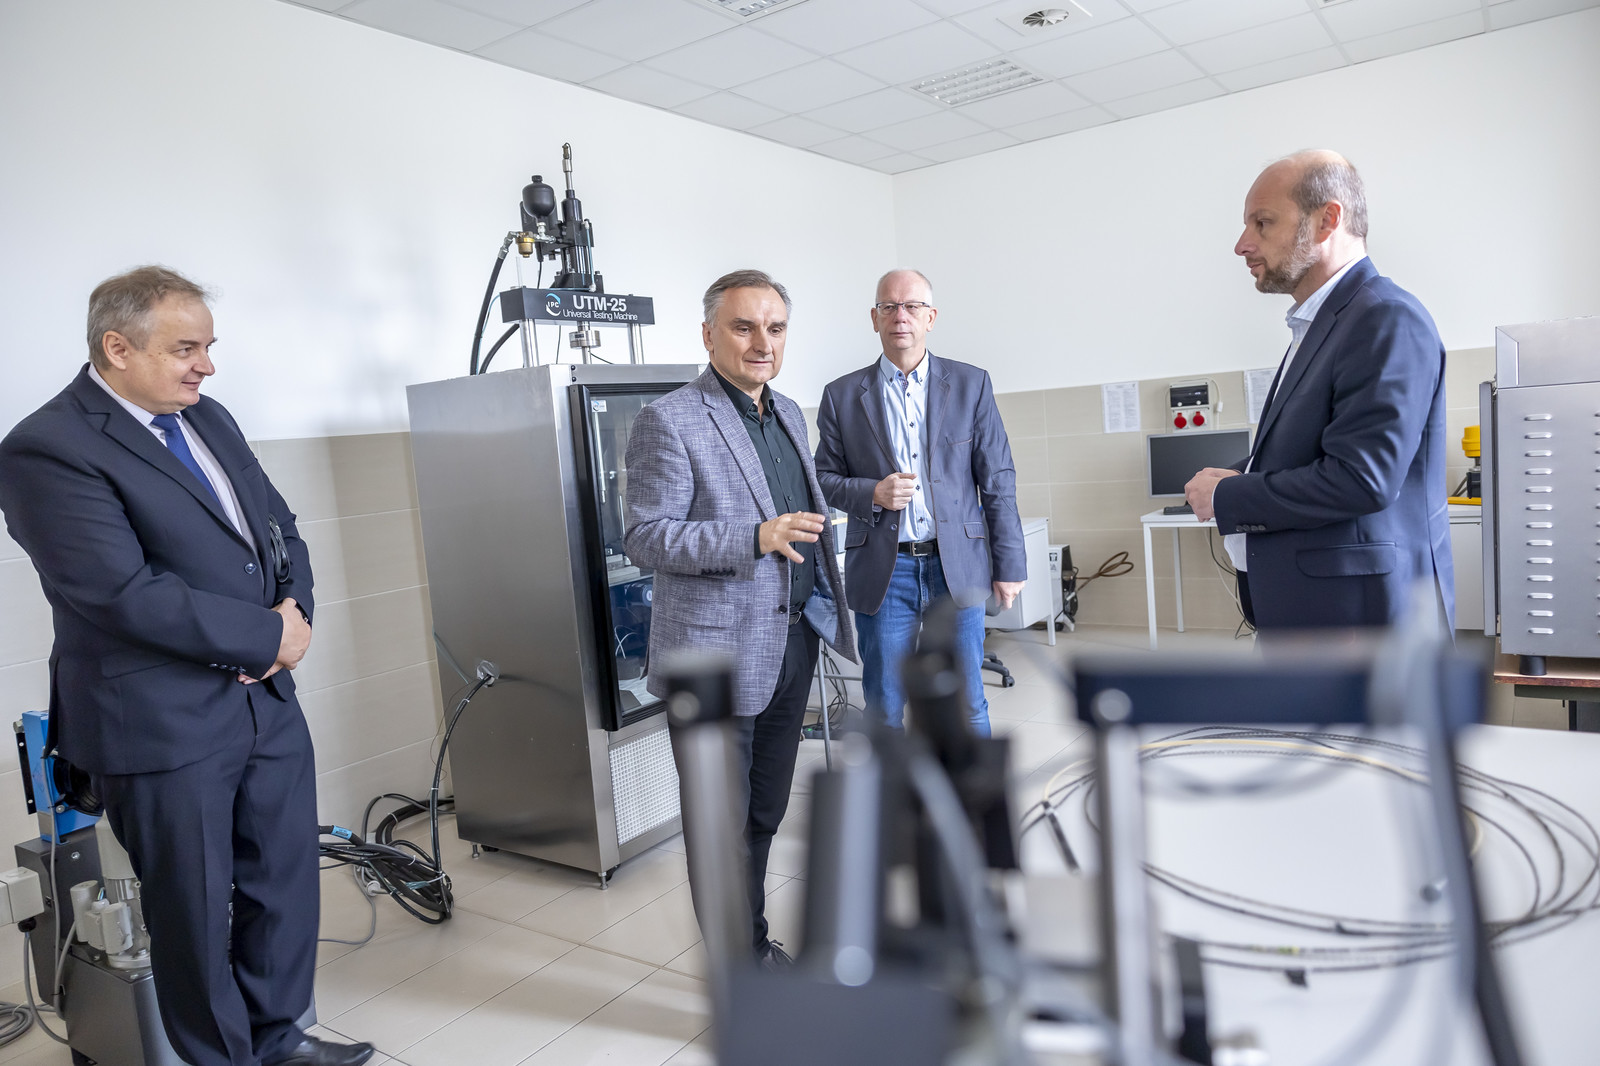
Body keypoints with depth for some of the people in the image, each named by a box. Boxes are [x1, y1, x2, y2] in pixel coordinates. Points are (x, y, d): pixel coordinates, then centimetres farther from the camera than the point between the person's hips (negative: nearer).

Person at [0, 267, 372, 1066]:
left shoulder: (207, 418, 11)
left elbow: (279, 526, 14)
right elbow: (126, 592, -22)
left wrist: (294, 608, -6)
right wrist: (264, 636, -15)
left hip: (267, 698, 7)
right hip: (164, 724, -7)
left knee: (286, 879, 17)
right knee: (198, 909, 9)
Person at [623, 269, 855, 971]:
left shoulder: (789, 414, 13)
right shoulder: (668, 422, -13)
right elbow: (645, 538, -18)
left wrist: (826, 606, 20)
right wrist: (757, 538, -27)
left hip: (793, 644, 8)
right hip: (718, 656, -8)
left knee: (766, 811, 20)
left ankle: (752, 946, 39)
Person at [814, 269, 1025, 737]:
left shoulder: (971, 385, 4)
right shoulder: (842, 396, 4)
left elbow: (998, 480, 4)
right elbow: (823, 478, 8)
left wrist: (1008, 565, 1)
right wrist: (871, 494, -13)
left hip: (957, 565, 0)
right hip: (882, 571, 0)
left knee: (966, 704, 8)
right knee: (883, 708, 7)